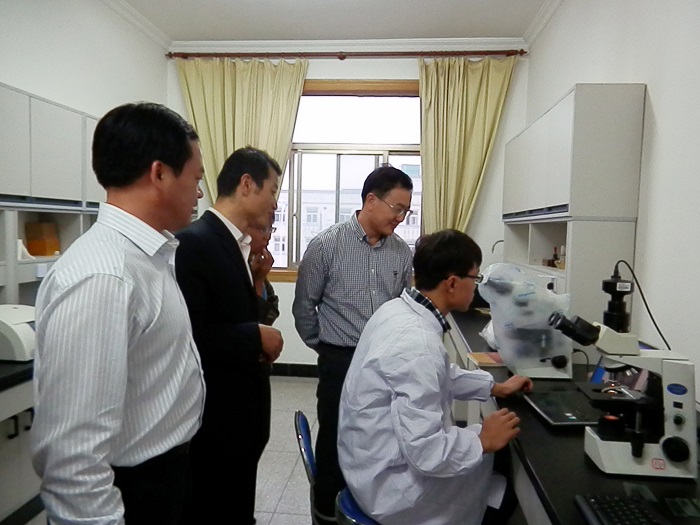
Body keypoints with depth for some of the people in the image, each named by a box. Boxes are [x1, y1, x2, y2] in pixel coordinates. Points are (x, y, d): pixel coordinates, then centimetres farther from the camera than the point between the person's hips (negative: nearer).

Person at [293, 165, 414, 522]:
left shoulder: (402, 252, 1)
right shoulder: (326, 244, -10)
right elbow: (304, 306, -2)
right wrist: (325, 349, 5)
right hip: (342, 362, -3)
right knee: (336, 442, 11)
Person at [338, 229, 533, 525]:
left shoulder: (399, 310, -2)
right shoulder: (418, 344, -32)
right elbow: (426, 452, -30)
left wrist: (497, 387, 17)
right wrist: (484, 440, -14)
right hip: (388, 482, -8)